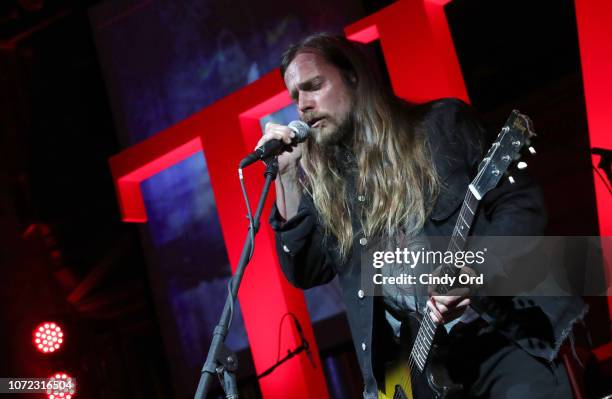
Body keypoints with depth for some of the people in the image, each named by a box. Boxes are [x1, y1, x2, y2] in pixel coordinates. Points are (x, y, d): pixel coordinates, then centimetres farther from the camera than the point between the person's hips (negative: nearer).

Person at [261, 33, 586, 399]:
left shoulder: (445, 123, 3)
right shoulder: (322, 180, 13)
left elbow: (522, 203, -2)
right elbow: (306, 273, 6)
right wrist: (286, 177, 0)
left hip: (502, 329, -3)